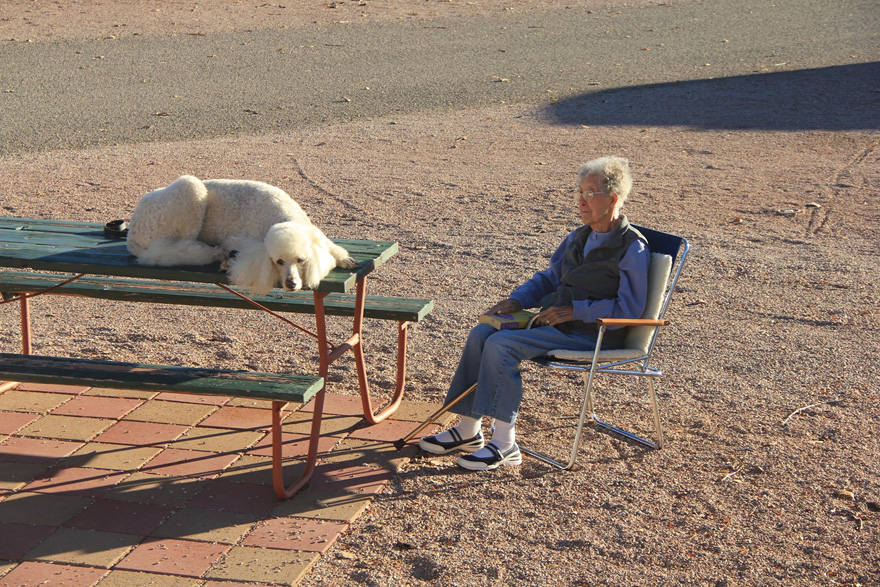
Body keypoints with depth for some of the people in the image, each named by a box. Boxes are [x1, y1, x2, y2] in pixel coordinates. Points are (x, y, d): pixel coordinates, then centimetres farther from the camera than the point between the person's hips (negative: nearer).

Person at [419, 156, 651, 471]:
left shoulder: (632, 249, -11)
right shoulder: (579, 237, 15)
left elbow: (629, 308, -16)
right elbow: (549, 278, 23)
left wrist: (574, 310, -20)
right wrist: (516, 301, 4)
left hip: (590, 333, -8)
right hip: (556, 318, 9)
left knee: (501, 344, -25)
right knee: (482, 334, -10)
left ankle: (505, 444, -19)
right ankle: (468, 430, -4)